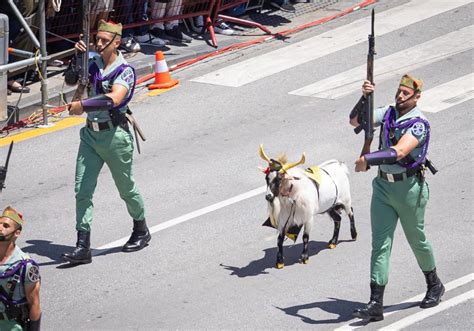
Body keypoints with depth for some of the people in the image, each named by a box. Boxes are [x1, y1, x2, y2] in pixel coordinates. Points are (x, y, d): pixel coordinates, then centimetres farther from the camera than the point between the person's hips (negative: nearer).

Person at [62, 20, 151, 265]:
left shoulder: (124, 71, -14)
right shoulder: (94, 64, 6)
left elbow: (114, 99, -29)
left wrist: (83, 105, -32)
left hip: (114, 136, -5)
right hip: (91, 134, 5)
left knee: (126, 188, 11)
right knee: (82, 190, -3)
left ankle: (141, 231, 34)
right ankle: (83, 246, -4)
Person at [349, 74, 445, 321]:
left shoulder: (419, 124, -17)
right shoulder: (388, 113, 4)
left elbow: (398, 152, -29)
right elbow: (355, 121, 0)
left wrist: (368, 159, -34)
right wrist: (364, 98, -15)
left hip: (409, 187, -5)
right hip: (383, 186, 5)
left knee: (416, 239, 13)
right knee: (380, 243, -2)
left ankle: (434, 286, 38)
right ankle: (375, 305, -6)